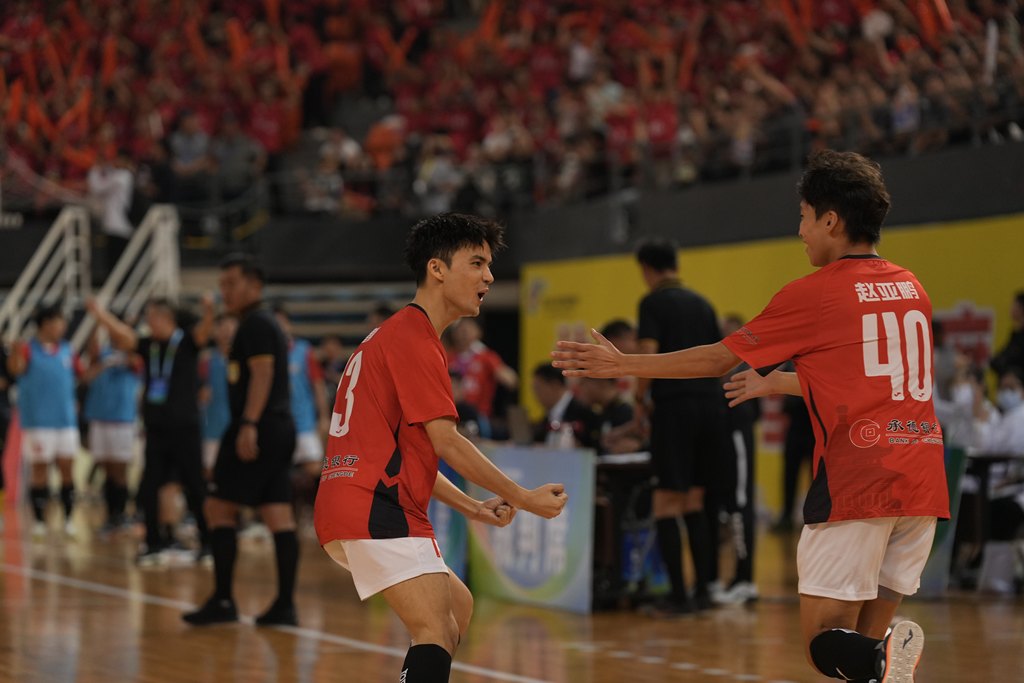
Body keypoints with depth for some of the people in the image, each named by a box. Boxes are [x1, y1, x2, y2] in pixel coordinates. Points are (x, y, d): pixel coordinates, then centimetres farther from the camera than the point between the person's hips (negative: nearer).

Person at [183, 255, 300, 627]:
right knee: (278, 514, 5)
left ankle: (223, 600, -5)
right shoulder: (267, 323, 22)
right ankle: (285, 604, 3)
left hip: (258, 428, -10)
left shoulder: (255, 324, -9)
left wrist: (248, 425, -25)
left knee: (219, 507, -5)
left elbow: (262, 373, -19)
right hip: (280, 427, 10)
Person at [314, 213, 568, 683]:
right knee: (438, 633, -20)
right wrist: (522, 499, -8)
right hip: (374, 508, -11)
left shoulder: (395, 334, 24)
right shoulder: (414, 334, -8)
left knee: (458, 606, 21)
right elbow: (445, 442, -14)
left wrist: (472, 508, 19)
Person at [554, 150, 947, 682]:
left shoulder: (817, 292, -3)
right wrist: (780, 383, 40)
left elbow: (717, 361, 4)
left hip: (856, 482, -6)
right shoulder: (911, 288, 15)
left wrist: (622, 365, 14)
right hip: (922, 483, 6)